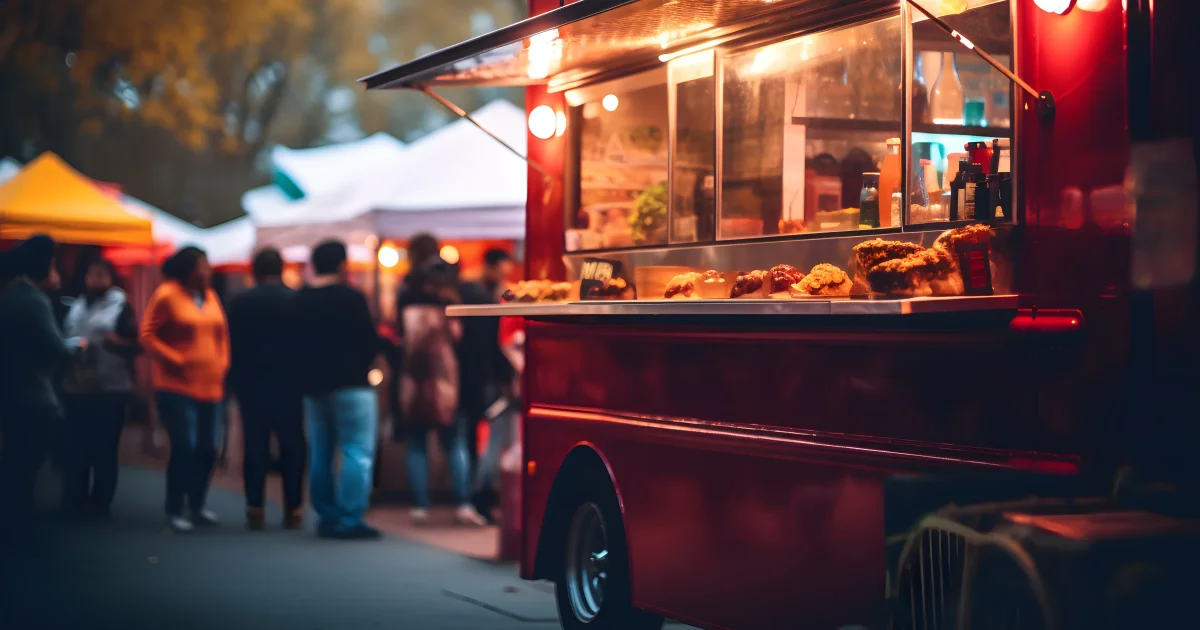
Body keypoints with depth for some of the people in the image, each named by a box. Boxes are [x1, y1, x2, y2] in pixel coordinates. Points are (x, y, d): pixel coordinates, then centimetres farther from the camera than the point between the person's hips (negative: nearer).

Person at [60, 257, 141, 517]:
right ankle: (73, 502, 15)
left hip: (110, 390, -5)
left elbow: (138, 344, -6)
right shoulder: (76, 307, 14)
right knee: (75, 447, 5)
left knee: (104, 449, 1)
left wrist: (118, 341, -23)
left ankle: (99, 503, 10)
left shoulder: (121, 306, -2)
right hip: (77, 389, 5)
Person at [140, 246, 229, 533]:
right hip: (177, 387, -6)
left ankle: (197, 506, 21)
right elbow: (148, 335, -8)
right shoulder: (167, 295, -7)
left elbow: (222, 334, 19)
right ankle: (174, 511, 1)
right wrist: (177, 361, -13)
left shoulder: (210, 296, 11)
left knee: (207, 449, 6)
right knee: (184, 448, -11)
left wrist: (222, 364, 7)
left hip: (210, 387, 6)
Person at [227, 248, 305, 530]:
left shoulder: (239, 303, -2)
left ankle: (255, 509, 3)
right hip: (289, 385, -1)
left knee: (255, 447, 6)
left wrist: (237, 383, 10)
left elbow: (233, 347, 1)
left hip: (251, 384, 1)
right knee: (292, 447, 6)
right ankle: (293, 510, 3)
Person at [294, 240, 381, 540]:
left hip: (312, 386, 6)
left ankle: (327, 517, 15)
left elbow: (293, 345, 8)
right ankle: (350, 520, -13)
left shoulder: (298, 301, 6)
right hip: (350, 385, -6)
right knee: (358, 451, -6)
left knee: (320, 454, 12)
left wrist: (308, 375, 16)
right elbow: (370, 343, -9)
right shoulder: (350, 298, -11)